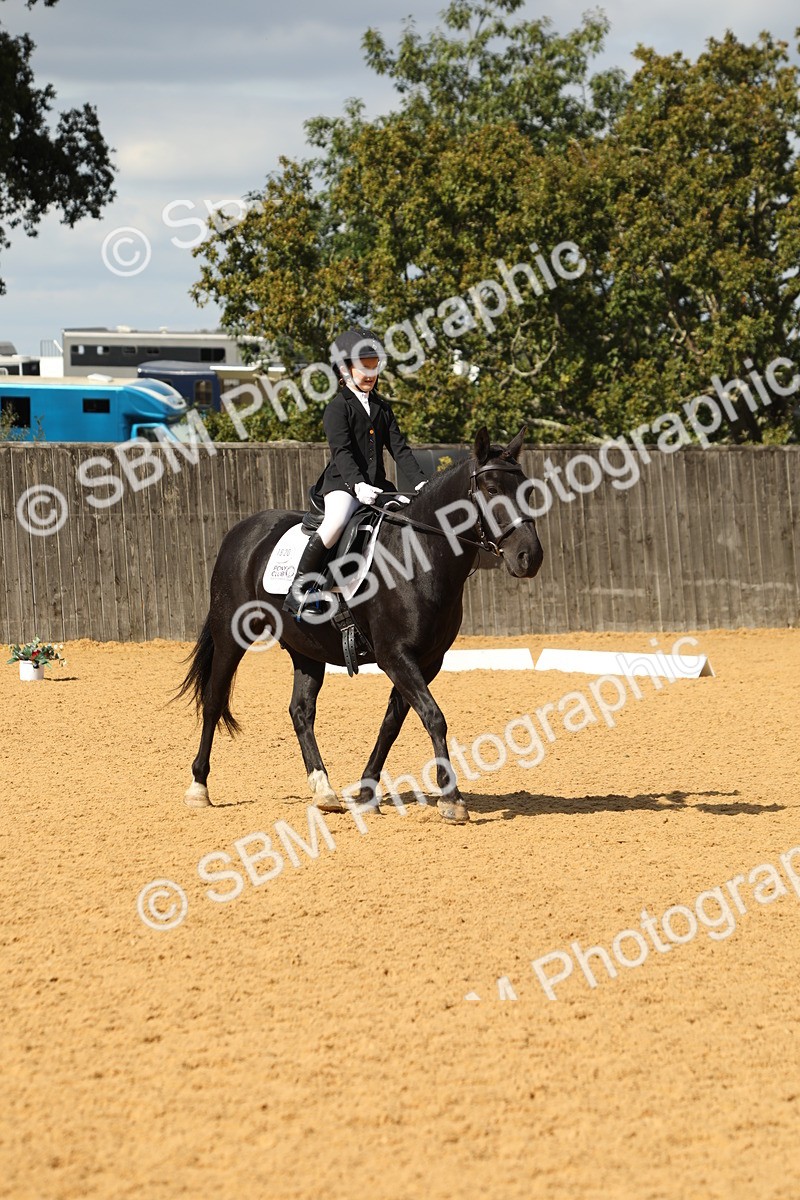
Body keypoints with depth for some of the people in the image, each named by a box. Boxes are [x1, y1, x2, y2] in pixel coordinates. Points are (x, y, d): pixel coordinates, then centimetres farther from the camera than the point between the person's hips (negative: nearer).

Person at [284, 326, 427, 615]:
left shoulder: (382, 407, 18)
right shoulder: (338, 407, -3)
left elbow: (398, 448, 13)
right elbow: (341, 452, -15)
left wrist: (420, 482, -1)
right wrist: (357, 484, -30)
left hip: (376, 485, 7)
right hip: (342, 484, -7)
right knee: (336, 522, -35)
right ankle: (298, 587, -27)